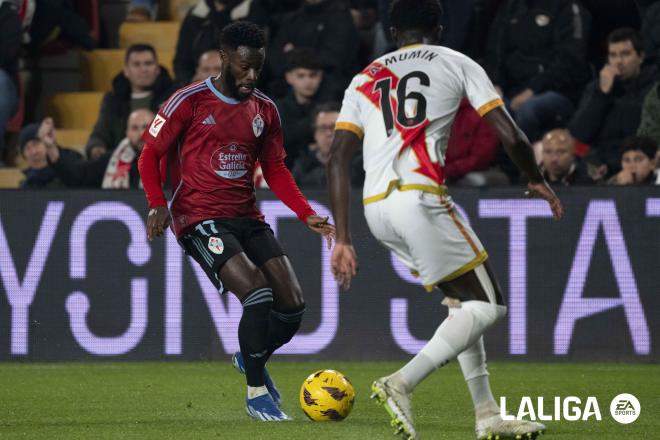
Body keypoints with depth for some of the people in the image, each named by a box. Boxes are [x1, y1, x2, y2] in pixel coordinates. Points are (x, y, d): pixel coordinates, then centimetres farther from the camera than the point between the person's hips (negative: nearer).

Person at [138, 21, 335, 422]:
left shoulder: (265, 110, 10)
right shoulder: (190, 102, -5)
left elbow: (275, 171, 17)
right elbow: (151, 155, -1)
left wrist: (308, 215, 5)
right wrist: (157, 204, -16)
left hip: (248, 218, 6)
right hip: (200, 219, -6)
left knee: (292, 306, -3)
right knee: (258, 293, -24)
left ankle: (251, 358, 29)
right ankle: (257, 393, -9)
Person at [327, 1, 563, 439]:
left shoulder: (365, 79, 23)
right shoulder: (457, 63, 12)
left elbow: (338, 159, 13)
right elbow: (510, 135, 4)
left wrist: (343, 239, 13)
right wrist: (537, 181, 23)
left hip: (376, 206, 6)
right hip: (419, 197, -6)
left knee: (463, 301, 21)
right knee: (487, 305, 2)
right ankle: (402, 383, -16)